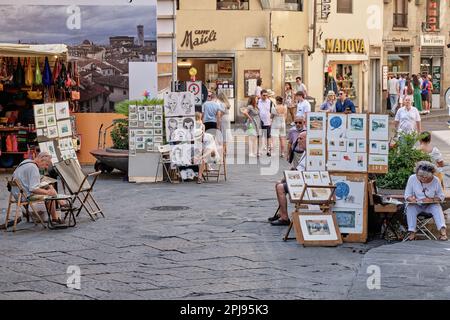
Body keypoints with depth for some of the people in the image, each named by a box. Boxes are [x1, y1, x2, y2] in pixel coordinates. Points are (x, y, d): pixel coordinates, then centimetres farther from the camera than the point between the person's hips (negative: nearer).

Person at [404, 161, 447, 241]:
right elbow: (407, 195, -4)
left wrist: (432, 199, -21)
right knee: (410, 208, -32)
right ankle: (412, 232, -38)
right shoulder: (412, 178, -7)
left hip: (430, 205, 0)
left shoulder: (435, 181, -7)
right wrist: (412, 199, -26)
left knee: (437, 208, -31)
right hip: (416, 205, 0)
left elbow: (441, 196, -2)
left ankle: (443, 230, -47)